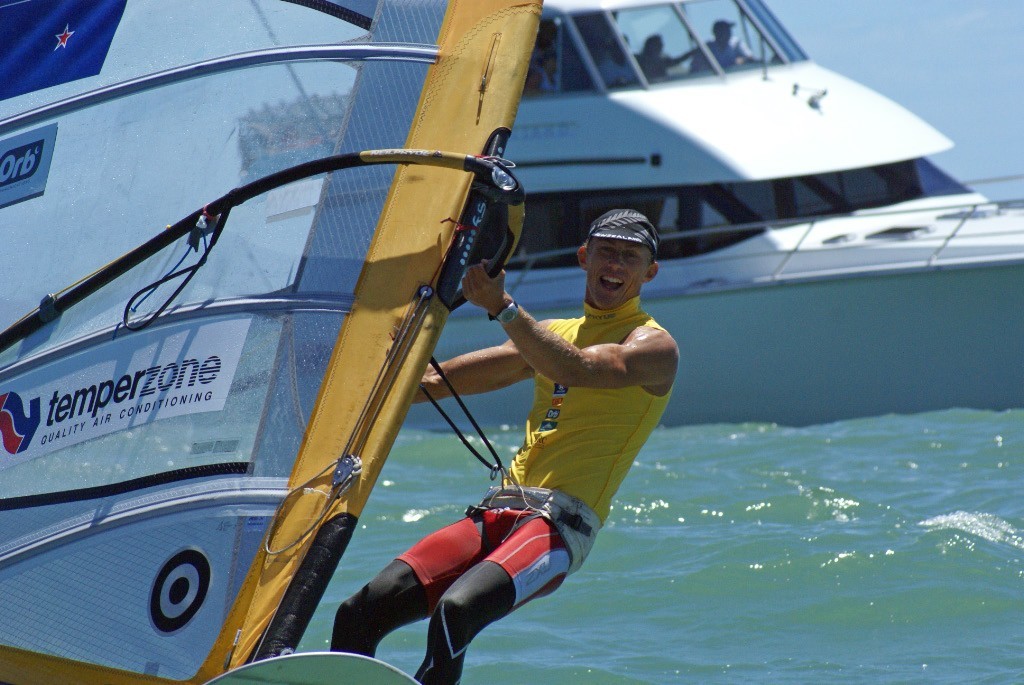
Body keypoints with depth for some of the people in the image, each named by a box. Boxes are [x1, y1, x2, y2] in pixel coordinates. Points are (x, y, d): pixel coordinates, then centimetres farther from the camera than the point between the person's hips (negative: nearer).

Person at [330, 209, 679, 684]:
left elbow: (579, 369, -17)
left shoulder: (653, 345, 4)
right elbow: (441, 380, 28)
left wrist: (501, 306, -25)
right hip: (498, 511, 7)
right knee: (357, 615, -10)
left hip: (561, 522, -7)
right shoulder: (553, 333, 25)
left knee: (455, 610, -34)